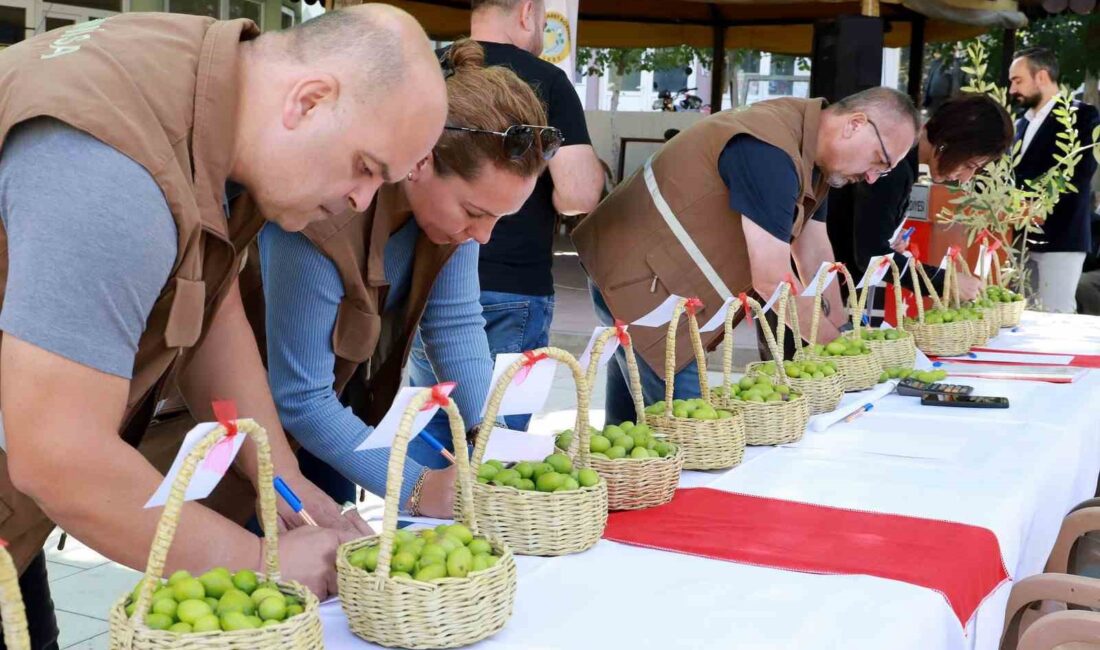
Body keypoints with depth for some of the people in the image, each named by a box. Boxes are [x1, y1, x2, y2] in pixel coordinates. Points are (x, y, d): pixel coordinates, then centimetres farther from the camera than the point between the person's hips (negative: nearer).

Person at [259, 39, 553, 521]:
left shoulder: (456, 188, -18)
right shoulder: (323, 217, -37)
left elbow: (456, 324, -15)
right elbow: (300, 399, -31)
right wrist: (418, 488, -33)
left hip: (348, 396, 6)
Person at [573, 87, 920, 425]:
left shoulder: (811, 153, 5)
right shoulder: (770, 153, -27)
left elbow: (815, 252, 11)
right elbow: (771, 281, -27)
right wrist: (835, 343, -14)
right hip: (640, 283, -10)